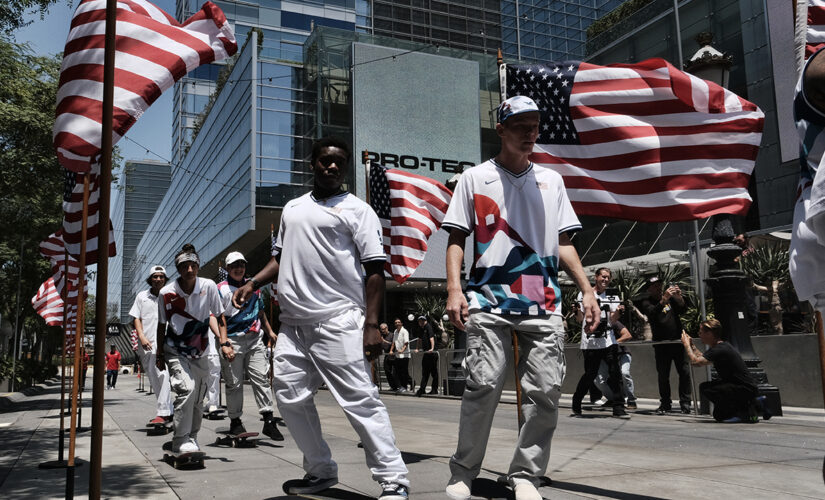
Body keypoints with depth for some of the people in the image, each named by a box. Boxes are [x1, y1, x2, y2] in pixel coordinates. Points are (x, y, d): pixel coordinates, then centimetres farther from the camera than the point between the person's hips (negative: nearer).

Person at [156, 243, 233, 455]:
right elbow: (161, 325, 0)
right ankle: (181, 441, -14)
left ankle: (192, 438, 29)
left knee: (198, 398, 8)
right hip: (175, 350, -3)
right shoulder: (167, 293, -12)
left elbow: (219, 317, 0)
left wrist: (224, 343, -10)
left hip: (199, 352, 3)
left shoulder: (209, 286, -10)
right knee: (187, 388, -23)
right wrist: (159, 355, 3)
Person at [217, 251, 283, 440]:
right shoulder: (221, 289, 0)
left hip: (255, 339, 4)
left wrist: (269, 331, 23)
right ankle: (235, 421, 16)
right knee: (234, 383, 2)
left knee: (261, 378, -4)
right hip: (233, 340, -4)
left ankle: (269, 421, -4)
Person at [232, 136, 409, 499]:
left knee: (359, 399, -10)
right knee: (290, 397, 7)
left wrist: (371, 325, -13)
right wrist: (253, 282, 9)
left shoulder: (356, 210, 2)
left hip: (338, 321, -6)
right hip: (292, 323, 7)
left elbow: (374, 270, -4)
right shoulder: (292, 208, 21)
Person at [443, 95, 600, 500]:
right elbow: (456, 239, 5)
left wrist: (586, 289, 8)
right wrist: (454, 288, -9)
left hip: (544, 304, 3)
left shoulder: (551, 180, 18)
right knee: (483, 386, -10)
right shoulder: (475, 178, 10)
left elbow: (563, 242, 18)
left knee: (545, 392, -2)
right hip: (489, 301, -3)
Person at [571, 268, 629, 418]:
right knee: (590, 374, 1)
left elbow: (612, 320, 5)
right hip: (590, 342, -3)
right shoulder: (584, 294, 6)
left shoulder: (613, 297, 13)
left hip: (608, 341, 3)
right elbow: (580, 319, 6)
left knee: (614, 373, -6)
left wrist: (618, 311, -14)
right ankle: (576, 405, 19)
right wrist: (577, 310, -14)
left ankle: (618, 408, 0)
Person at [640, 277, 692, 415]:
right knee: (663, 375, 2)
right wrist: (664, 300, -35)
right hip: (661, 345, -2)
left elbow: (681, 309, -3)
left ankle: (685, 403, 6)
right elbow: (653, 313, -20)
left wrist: (679, 297, -22)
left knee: (684, 372, -3)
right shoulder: (647, 303, 1)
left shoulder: (670, 296, 9)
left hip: (678, 341, 2)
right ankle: (665, 403, 13)